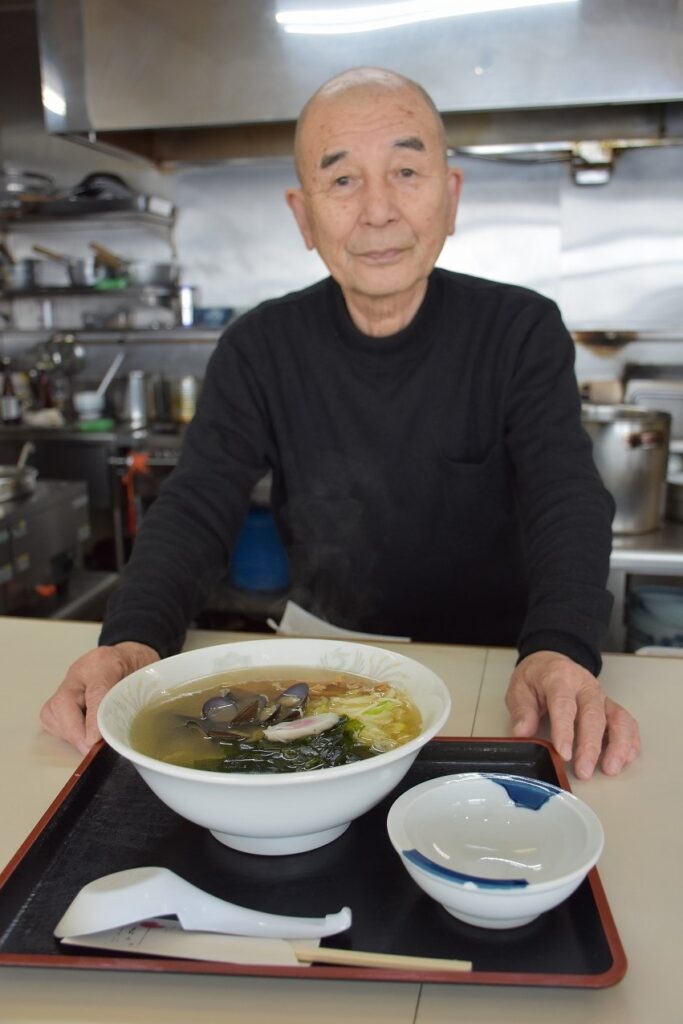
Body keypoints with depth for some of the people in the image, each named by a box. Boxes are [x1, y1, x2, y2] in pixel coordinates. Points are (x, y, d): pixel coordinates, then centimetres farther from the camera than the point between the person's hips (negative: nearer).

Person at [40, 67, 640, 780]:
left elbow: (566, 501, -15)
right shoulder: (258, 349, -3)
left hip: (492, 654, 0)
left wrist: (560, 652, -36)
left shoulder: (523, 332, -6)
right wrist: (135, 639, -29)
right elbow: (196, 506, -9)